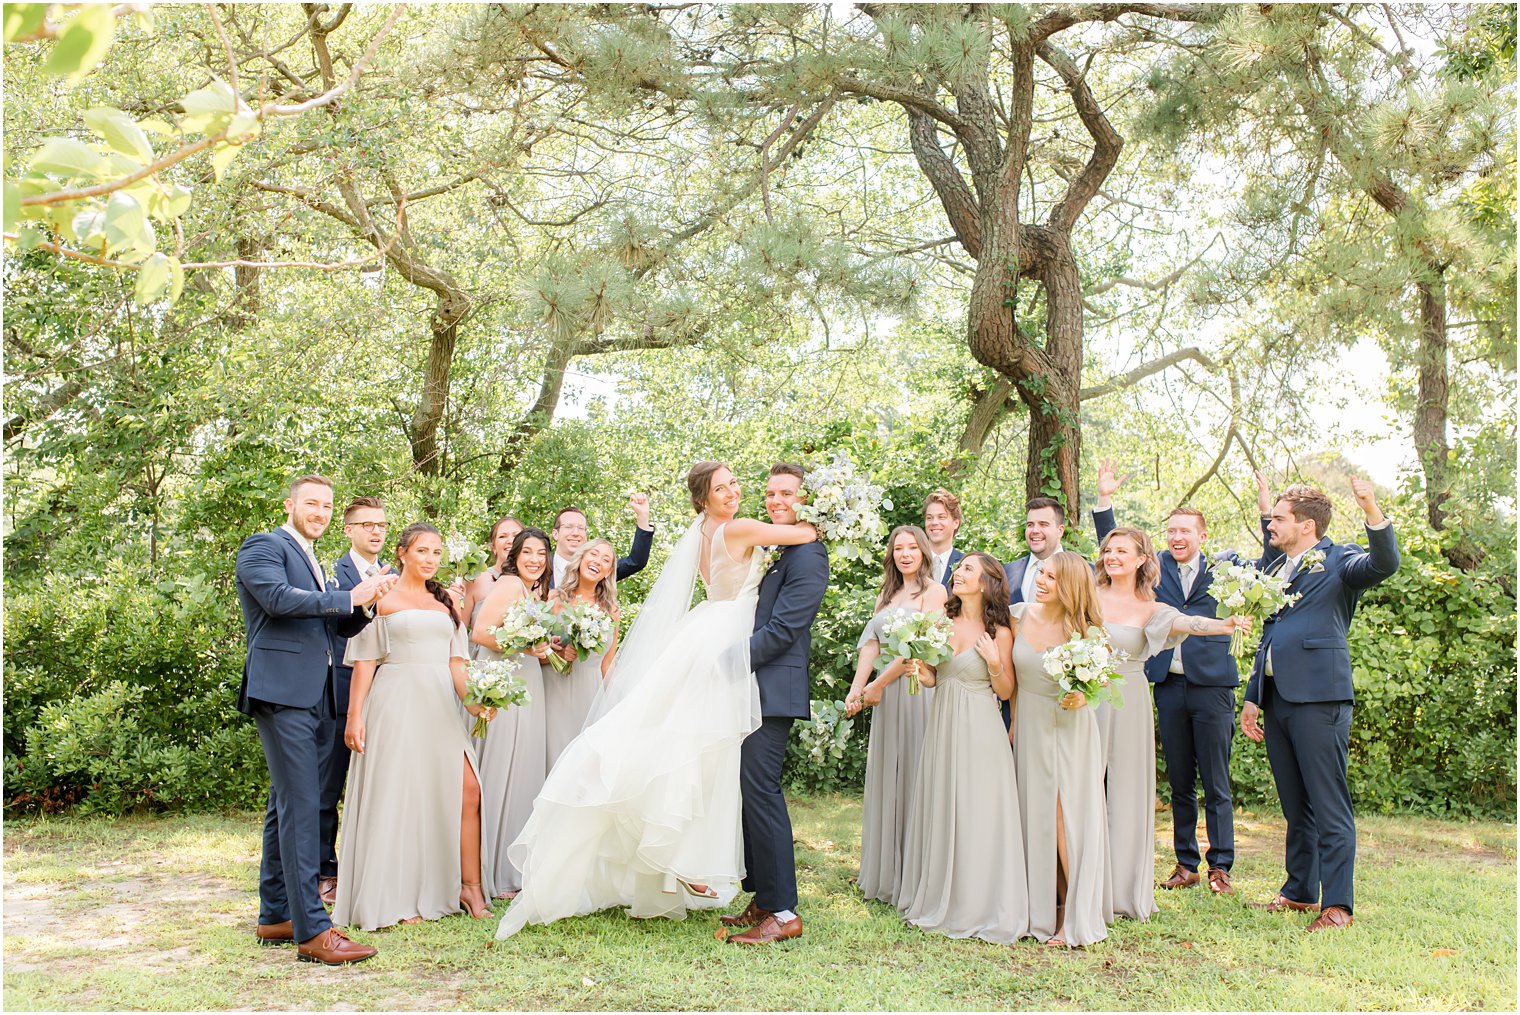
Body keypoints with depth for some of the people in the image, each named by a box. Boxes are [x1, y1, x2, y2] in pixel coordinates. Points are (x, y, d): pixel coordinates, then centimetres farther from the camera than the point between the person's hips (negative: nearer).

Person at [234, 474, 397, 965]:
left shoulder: (313, 562, 24)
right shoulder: (263, 546, -2)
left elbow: (343, 626, 21)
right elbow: (278, 597, -20)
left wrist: (369, 598, 2)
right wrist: (349, 597, -17)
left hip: (309, 698, 10)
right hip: (280, 692, -10)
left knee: (286, 806, 14)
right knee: (301, 805, -13)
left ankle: (276, 916, 22)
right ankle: (313, 930, -12)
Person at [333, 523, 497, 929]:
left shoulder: (447, 602, 17)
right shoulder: (382, 598, 4)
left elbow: (456, 660, 14)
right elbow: (364, 660, 1)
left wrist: (471, 698, -3)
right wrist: (355, 715, -6)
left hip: (440, 705, 4)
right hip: (396, 702, -4)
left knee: (467, 791, -6)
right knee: (398, 795, 0)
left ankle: (470, 887, 3)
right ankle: (398, 897, 12)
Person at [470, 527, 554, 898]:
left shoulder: (536, 592, 19)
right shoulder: (509, 583, -8)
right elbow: (480, 632, -17)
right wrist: (525, 645, -22)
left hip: (528, 688, 9)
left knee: (525, 774, 10)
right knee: (501, 775, -5)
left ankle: (518, 868, 18)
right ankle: (496, 874, 2)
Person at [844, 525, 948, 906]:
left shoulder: (933, 591, -5)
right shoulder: (886, 595, 16)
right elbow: (871, 643, 5)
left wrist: (878, 684, -10)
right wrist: (856, 687, -8)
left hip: (917, 691, -7)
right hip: (886, 697, 7)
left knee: (913, 778, -2)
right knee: (886, 778, 11)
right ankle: (886, 874, 22)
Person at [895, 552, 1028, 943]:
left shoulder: (999, 633, -5)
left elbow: (1006, 691, -1)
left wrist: (994, 663, -17)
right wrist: (923, 675, -8)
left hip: (979, 731, -5)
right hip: (942, 725, 5)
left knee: (977, 816, -1)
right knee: (940, 813, 10)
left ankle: (981, 908, 12)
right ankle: (939, 900, 22)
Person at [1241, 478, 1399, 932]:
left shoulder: (1338, 560, 0)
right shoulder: (1275, 567, 21)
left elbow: (1383, 563, -23)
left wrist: (1372, 511, -38)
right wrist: (1253, 697, 20)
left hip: (1319, 698, -8)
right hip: (1276, 698, 8)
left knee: (1329, 804, -5)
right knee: (1295, 805, 15)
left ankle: (1337, 903, 0)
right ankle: (1300, 890, 24)